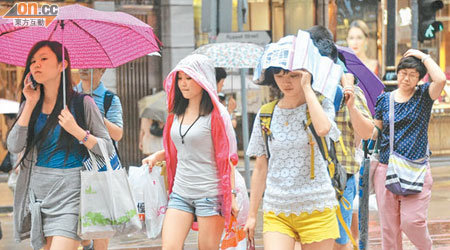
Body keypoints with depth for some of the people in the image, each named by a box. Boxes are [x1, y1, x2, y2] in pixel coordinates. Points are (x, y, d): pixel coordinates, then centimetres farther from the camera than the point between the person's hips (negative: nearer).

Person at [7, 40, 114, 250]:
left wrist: (77, 131, -16)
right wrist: (30, 105, -5)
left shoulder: (82, 103, -1)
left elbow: (108, 149, -2)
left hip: (70, 189, -4)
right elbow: (14, 147, -3)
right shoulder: (30, 104, 10)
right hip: (38, 190, 5)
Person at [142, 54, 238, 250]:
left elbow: (227, 157, -7)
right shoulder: (177, 113, 12)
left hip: (210, 194, -5)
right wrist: (156, 156, 7)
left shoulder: (216, 114, -6)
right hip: (180, 193, 5)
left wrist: (231, 195, -11)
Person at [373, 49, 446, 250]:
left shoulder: (423, 96, 3)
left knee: (412, 221, -10)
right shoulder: (384, 99, 10)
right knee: (388, 225, 3)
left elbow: (441, 79, -18)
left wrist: (423, 56, -7)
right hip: (385, 169, 3)